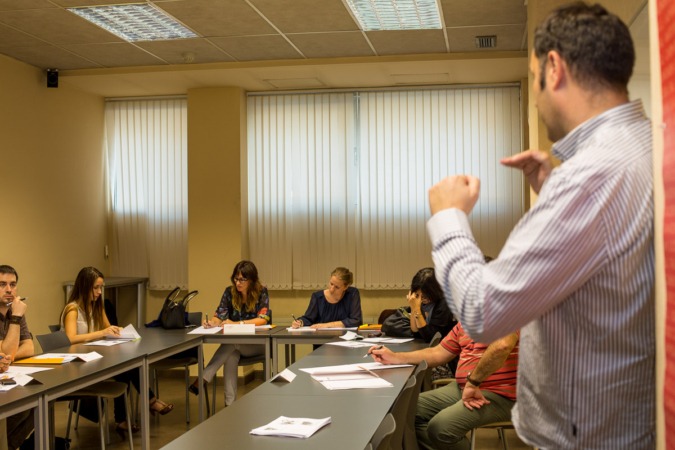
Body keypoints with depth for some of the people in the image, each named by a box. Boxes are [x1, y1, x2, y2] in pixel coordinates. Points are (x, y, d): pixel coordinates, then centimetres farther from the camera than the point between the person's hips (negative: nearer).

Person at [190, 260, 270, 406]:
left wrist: (236, 323, -26)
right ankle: (230, 403, -33)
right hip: (234, 342, 2)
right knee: (231, 355, -34)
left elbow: (263, 319, -17)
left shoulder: (261, 292, -8)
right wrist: (212, 322, -28)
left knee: (231, 344, -34)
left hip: (257, 343, -2)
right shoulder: (229, 292, 0)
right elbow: (219, 316, -3)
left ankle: (203, 380, -34)